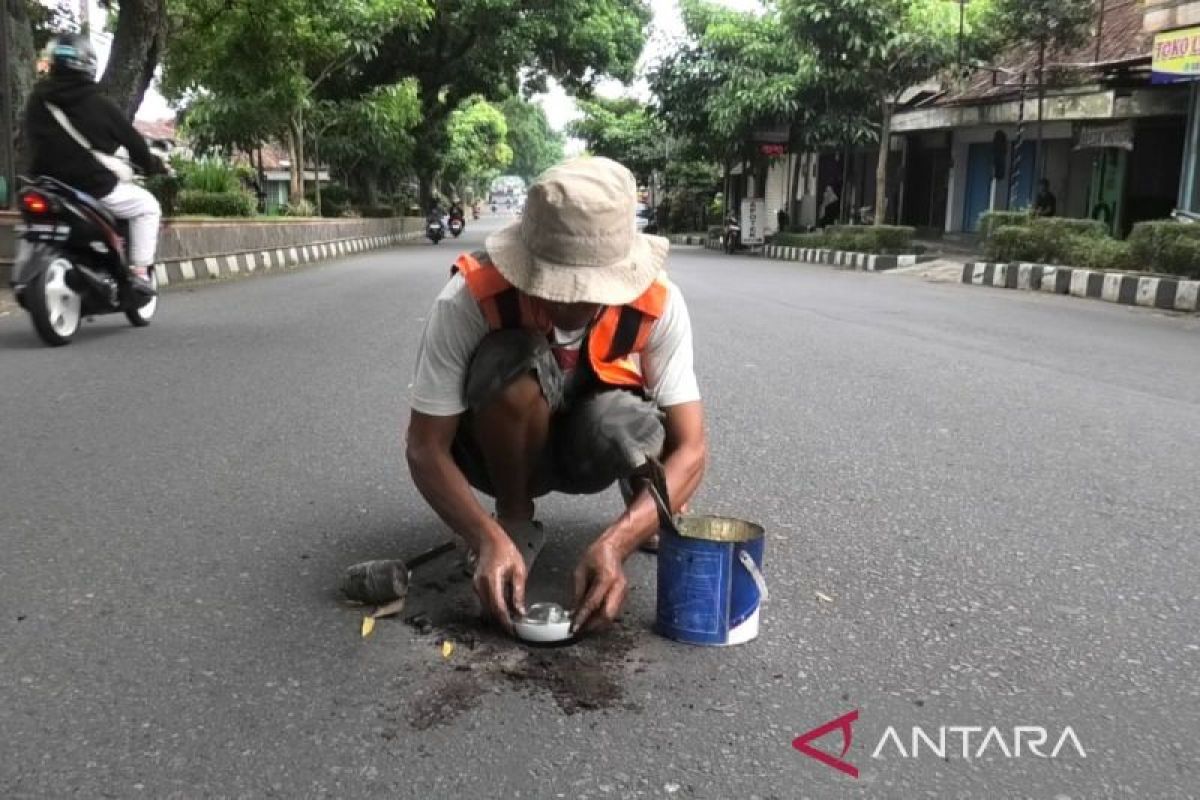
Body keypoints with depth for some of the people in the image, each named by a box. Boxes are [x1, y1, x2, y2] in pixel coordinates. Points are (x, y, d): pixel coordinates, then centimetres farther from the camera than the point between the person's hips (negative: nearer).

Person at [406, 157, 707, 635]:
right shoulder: (470, 298, -32)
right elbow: (426, 448, -26)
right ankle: (515, 522, -9)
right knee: (513, 362, -35)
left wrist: (613, 544, -41)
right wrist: (491, 541, -41)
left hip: (587, 450, 2)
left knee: (627, 423, -35)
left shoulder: (657, 302, -27)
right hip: (501, 449, -1)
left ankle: (653, 514, 2)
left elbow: (690, 447, -27)